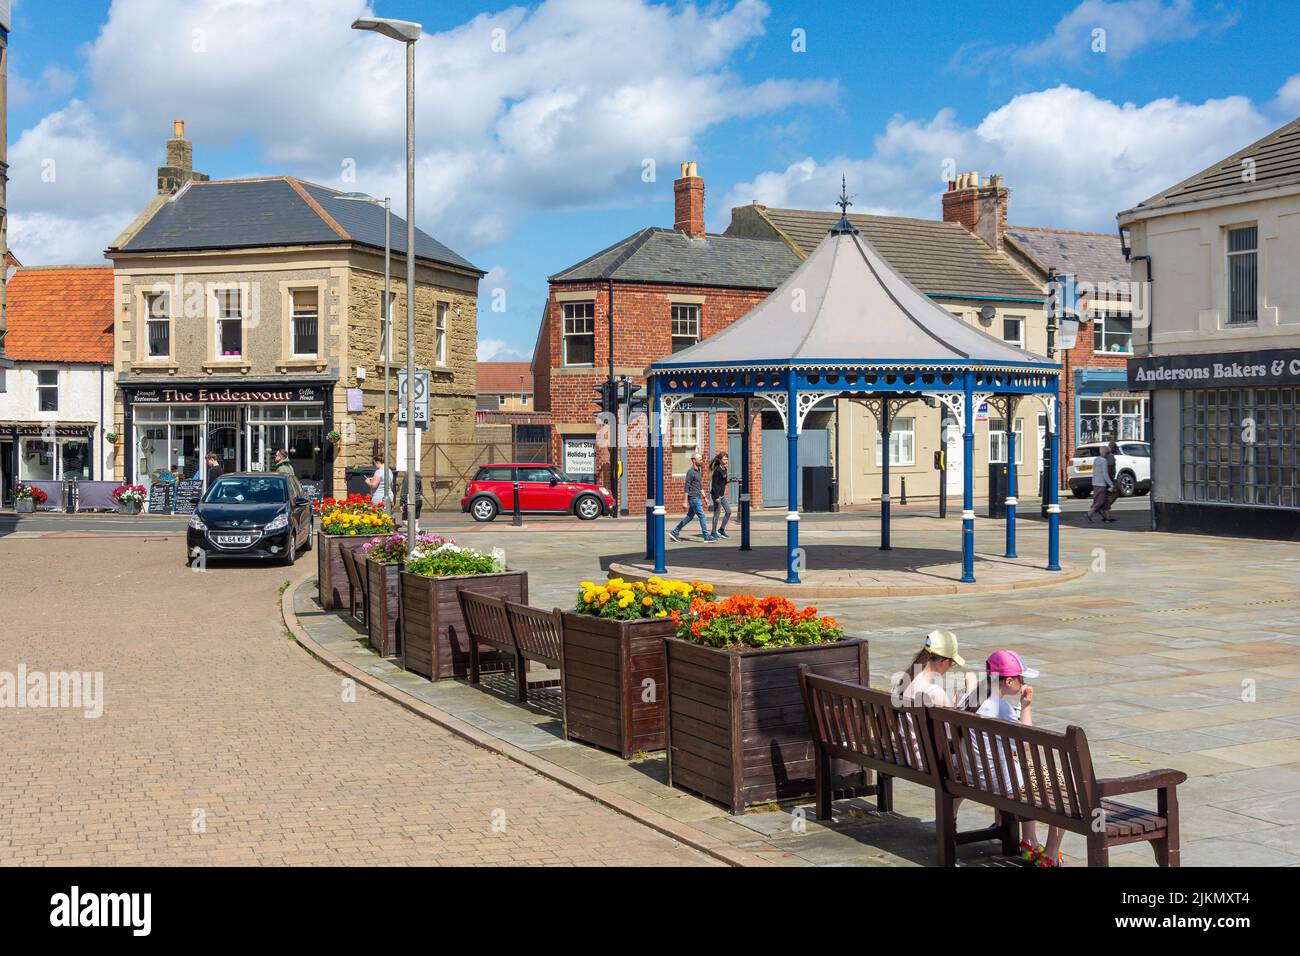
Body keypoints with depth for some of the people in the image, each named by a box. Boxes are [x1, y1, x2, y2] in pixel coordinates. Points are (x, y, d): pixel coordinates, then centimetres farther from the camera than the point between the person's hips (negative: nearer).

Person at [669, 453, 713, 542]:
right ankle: (706, 536, -2)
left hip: (698, 498, 9)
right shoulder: (690, 472, -13)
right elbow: (687, 487, -14)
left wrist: (704, 497, 20)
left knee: (689, 517, 11)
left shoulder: (698, 471, 15)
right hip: (693, 498, -9)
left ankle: (675, 532, 16)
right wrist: (685, 502, -16)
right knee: (702, 516, -7)